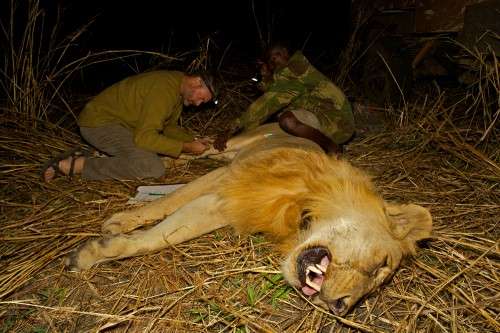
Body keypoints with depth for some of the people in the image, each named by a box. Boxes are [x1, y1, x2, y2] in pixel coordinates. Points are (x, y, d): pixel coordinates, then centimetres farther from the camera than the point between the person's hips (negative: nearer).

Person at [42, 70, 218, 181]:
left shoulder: (178, 87, 6)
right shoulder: (164, 89, -26)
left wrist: (192, 141, -1)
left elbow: (169, 126, 16)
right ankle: (76, 165, -18)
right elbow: (144, 137, -32)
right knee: (153, 168, -28)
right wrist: (185, 147, -25)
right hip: (99, 122, -11)